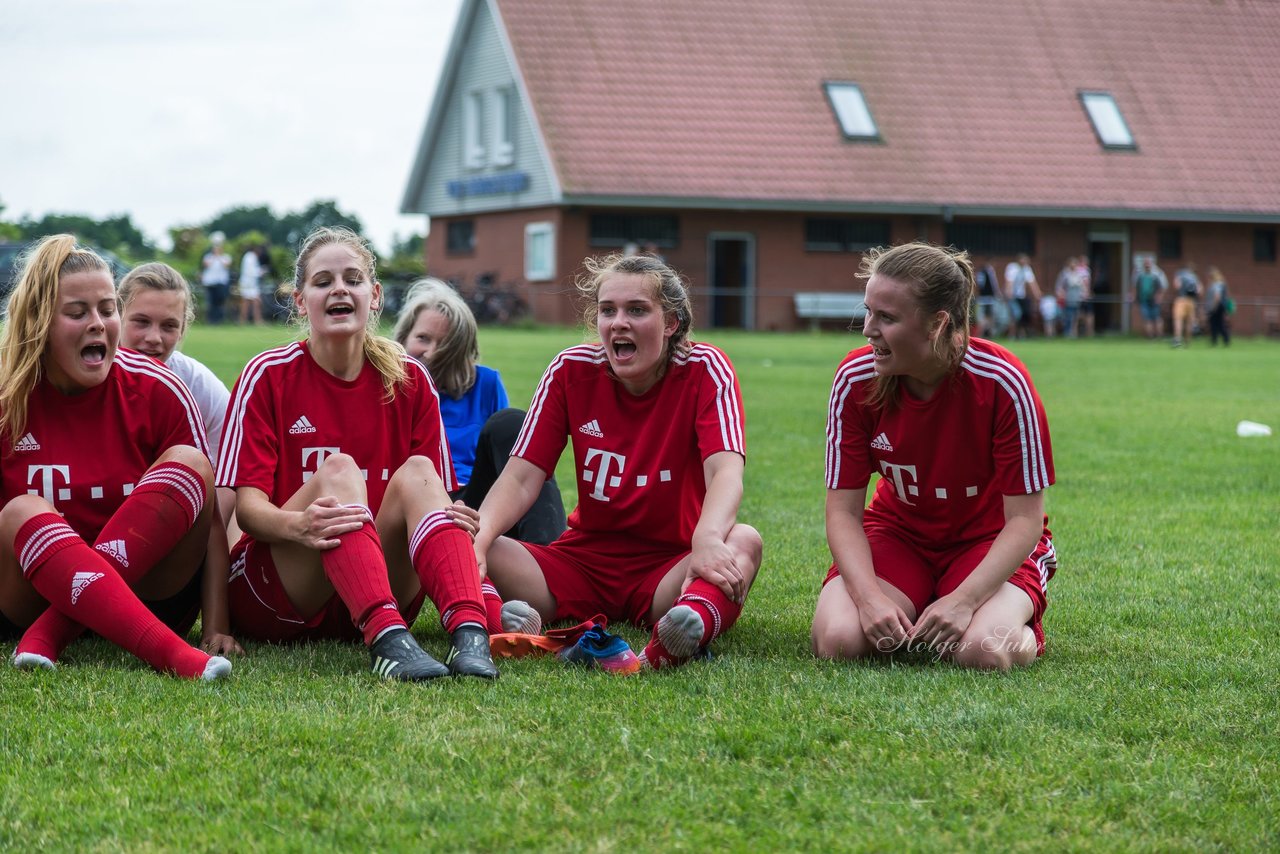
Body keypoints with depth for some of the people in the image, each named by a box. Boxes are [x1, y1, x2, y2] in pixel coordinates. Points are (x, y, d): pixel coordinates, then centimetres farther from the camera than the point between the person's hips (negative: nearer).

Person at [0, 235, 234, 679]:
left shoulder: (158, 390, -5)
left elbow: (211, 519, -6)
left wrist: (216, 626, -15)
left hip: (148, 591, 0)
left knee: (187, 464, -21)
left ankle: (50, 633, -34)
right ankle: (170, 654, -52)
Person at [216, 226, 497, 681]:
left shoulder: (410, 381, 7)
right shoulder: (269, 375, -2)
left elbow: (437, 493, 6)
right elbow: (247, 505, -10)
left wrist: (459, 520, -20)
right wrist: (298, 525, -33)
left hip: (382, 585, 3)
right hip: (275, 598, -3)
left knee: (416, 472, -21)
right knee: (337, 469, -27)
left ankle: (468, 632, -47)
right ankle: (388, 642, -52)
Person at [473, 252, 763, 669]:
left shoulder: (705, 370, -7)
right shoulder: (572, 370, 0)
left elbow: (725, 470, -23)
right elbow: (521, 478, -6)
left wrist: (707, 539, -46)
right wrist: (478, 538, -28)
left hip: (669, 570, -2)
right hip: (584, 562, 3)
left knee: (743, 541, -34)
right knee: (473, 550, -22)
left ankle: (693, 626, -66)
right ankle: (516, 627, -54)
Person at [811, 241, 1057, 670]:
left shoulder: (1002, 382, -24)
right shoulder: (855, 378, -16)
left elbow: (1025, 520, -19)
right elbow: (842, 510, -12)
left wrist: (963, 599, -32)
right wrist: (870, 596, -29)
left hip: (991, 539, -2)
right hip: (898, 533, 2)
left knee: (983, 651, -32)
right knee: (838, 639, -26)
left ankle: (1025, 626, 5)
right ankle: (908, 621, 9)